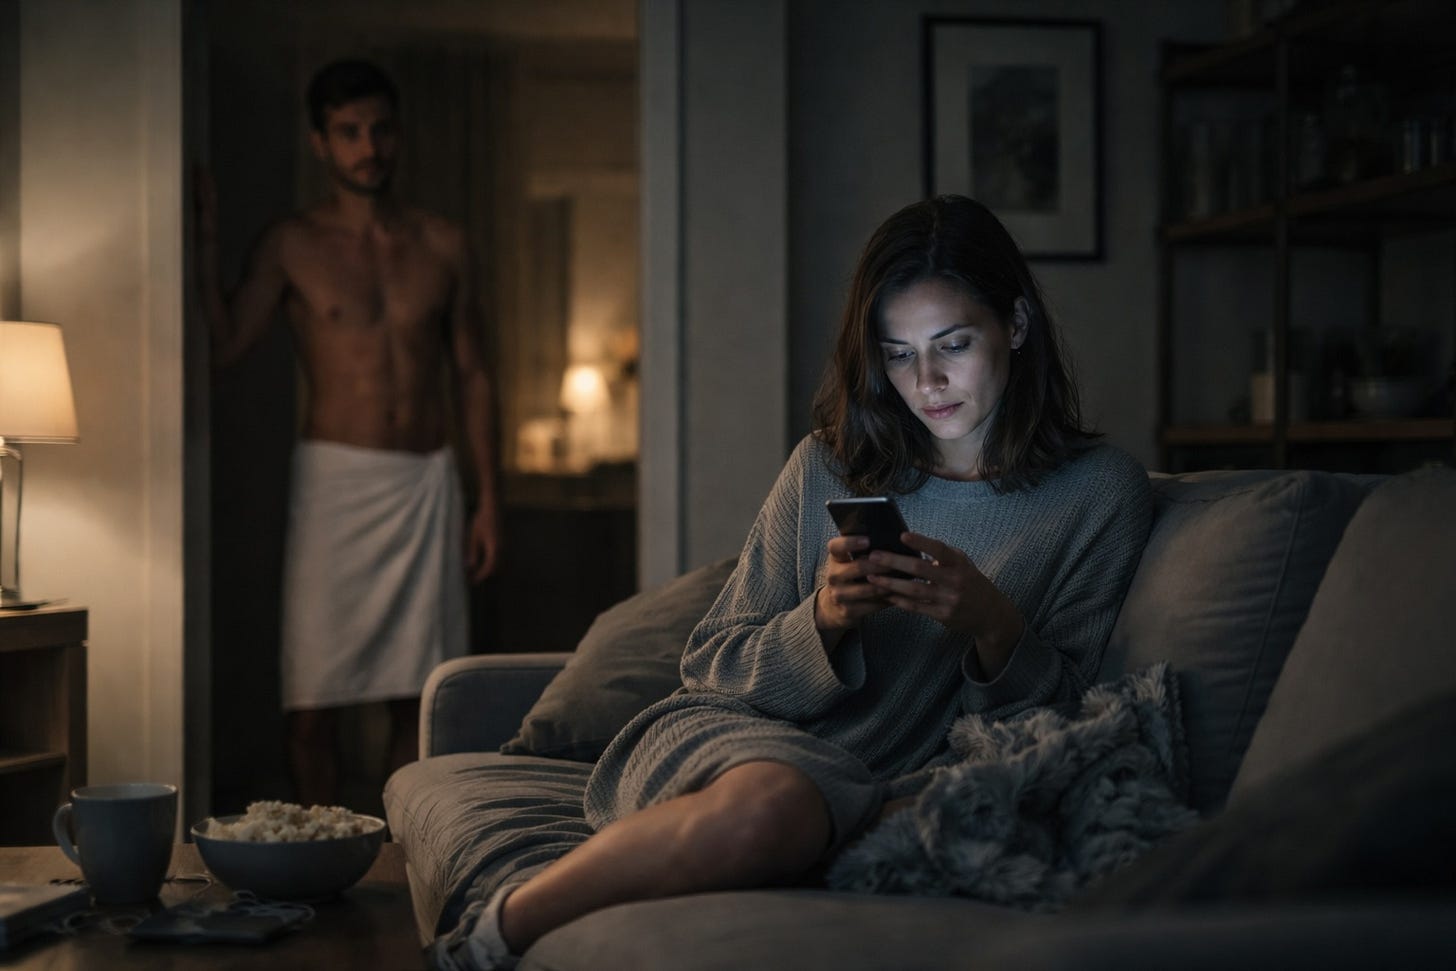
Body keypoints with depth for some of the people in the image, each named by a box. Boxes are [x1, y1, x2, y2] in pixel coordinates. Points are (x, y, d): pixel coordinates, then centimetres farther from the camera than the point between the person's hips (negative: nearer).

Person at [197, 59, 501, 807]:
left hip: (427, 482, 2)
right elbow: (224, 346, -8)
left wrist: (487, 498, 7)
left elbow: (471, 373, 12)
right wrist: (206, 240, -11)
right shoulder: (292, 246, 3)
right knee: (314, 689, -3)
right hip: (334, 476, -2)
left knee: (416, 692, 4)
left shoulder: (443, 246, 9)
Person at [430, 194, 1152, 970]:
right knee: (771, 806, -39)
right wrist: (823, 621, -12)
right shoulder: (827, 467, 10)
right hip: (726, 736, 1)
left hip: (889, 784, 0)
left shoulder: (1099, 492, 5)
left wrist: (995, 628, -18)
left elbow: (1060, 716, 4)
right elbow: (710, 666, 9)